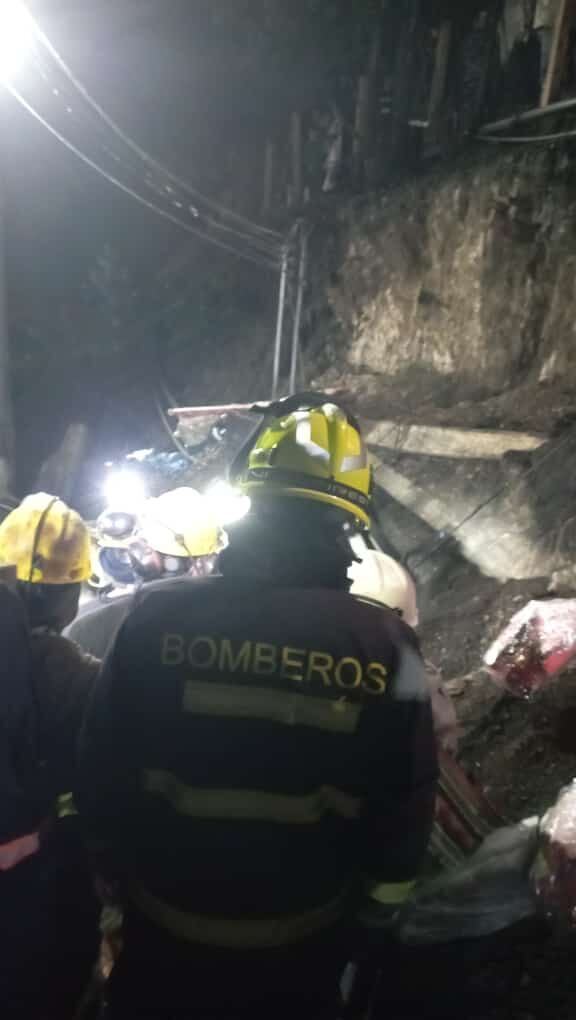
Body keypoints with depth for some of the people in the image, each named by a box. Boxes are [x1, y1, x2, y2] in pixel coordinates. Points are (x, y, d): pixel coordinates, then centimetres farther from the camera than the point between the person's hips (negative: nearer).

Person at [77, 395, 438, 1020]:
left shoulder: (158, 615, -19)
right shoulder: (387, 646, -18)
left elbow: (101, 778, -9)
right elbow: (404, 817, -9)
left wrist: (125, 876, 10)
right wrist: (364, 921, 9)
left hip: (163, 933, 0)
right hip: (303, 950, 1)